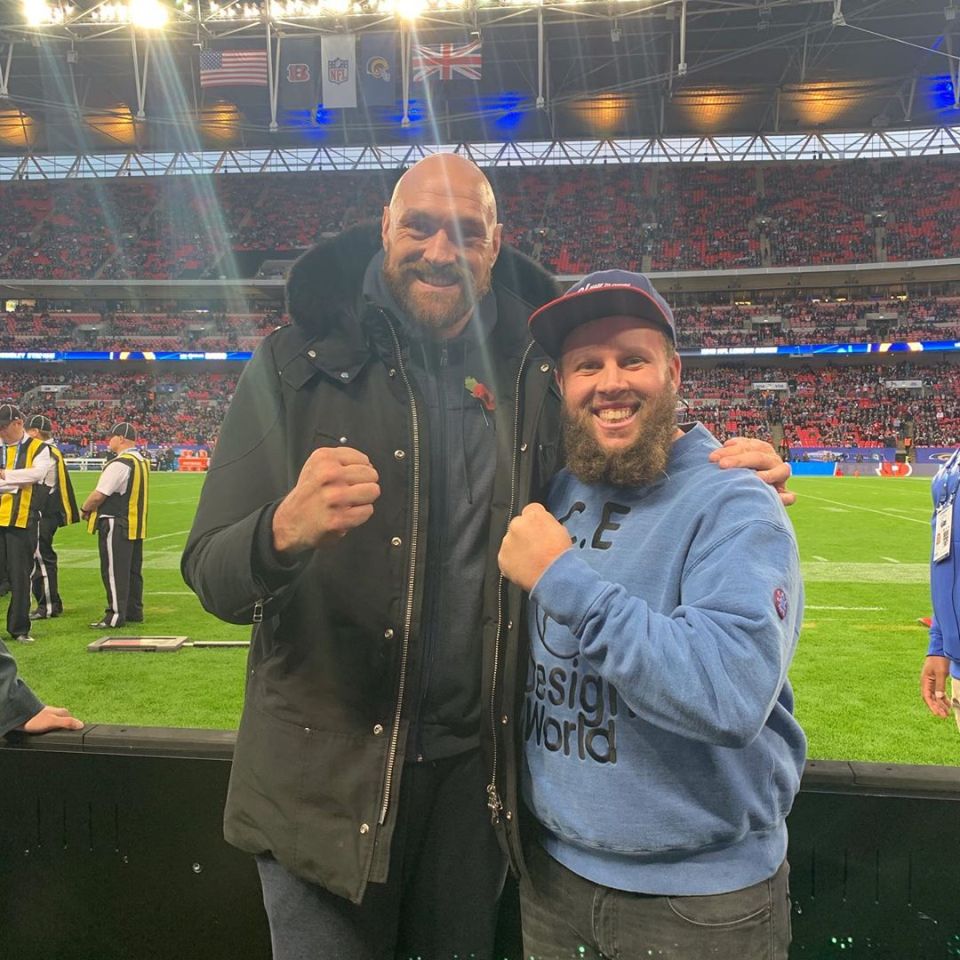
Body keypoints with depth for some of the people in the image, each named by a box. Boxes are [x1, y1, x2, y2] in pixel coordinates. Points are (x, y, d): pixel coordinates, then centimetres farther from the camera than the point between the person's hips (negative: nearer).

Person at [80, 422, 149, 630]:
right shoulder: (142, 461, 11)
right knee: (133, 570, 15)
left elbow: (98, 495, -19)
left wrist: (84, 509, 1)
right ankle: (134, 611, 23)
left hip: (116, 525, -9)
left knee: (114, 571, -2)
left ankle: (116, 616, 1)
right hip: (135, 524, 9)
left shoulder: (120, 464, -18)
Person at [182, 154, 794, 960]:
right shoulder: (300, 364, -10)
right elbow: (211, 575, -13)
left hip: (477, 764, 3)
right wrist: (284, 531, -37)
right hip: (327, 767, -2)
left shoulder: (530, 372, -1)